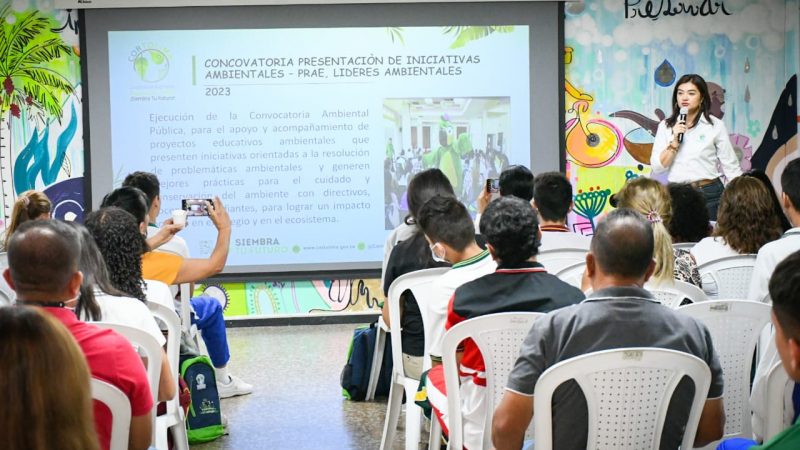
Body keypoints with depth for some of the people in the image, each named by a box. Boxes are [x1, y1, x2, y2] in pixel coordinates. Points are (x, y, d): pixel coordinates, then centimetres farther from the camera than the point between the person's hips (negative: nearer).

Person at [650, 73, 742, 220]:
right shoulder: (665, 126, 6)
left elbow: (731, 168, 2)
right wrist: (675, 141, -10)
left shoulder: (715, 125, 0)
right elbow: (657, 167, 0)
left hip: (709, 194, -2)